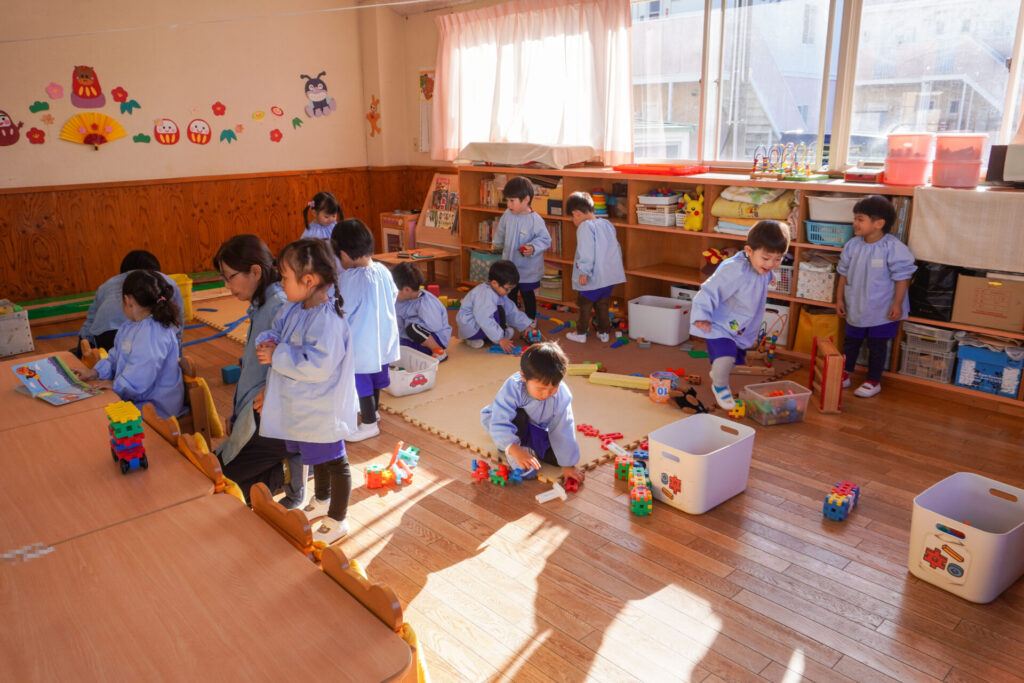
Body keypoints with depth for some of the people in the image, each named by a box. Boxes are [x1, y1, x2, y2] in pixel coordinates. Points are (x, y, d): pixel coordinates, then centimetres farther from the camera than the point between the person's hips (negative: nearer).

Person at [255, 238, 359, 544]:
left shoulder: (328, 320, -29)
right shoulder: (291, 309, 1)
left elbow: (317, 366, -34)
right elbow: (273, 330, 15)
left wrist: (277, 355, -26)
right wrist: (266, 342, -9)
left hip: (322, 412, -9)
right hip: (301, 407, 10)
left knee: (333, 462, 10)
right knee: (316, 457, 29)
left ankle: (337, 520, 28)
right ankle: (320, 502, 52)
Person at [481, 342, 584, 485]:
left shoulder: (562, 394, -27)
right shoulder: (512, 388, -36)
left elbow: (563, 430, -21)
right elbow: (500, 424, -40)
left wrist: (568, 465, -19)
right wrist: (515, 450, -54)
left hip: (538, 429, 4)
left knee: (557, 455, -15)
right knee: (518, 417, -36)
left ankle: (528, 448, 9)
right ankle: (508, 451, -13)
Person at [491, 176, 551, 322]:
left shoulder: (535, 220, -23)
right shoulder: (507, 215, -6)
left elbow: (545, 240, -16)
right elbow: (501, 232, 14)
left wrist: (533, 248, -33)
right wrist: (496, 243, 31)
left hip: (528, 270, -5)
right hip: (509, 266, 5)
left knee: (528, 295, 12)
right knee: (509, 295, 20)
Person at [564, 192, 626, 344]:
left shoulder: (585, 227, -15)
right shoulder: (607, 224, 10)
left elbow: (586, 252, -23)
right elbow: (616, 248, 18)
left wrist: (584, 271, -20)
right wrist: (619, 266, 27)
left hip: (594, 276, -7)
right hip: (611, 274, 7)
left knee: (585, 303, 9)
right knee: (602, 304, 19)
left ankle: (581, 333, 19)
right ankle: (604, 333, 25)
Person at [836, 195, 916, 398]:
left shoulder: (893, 248, -18)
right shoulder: (852, 246, -3)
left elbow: (902, 278, -14)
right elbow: (844, 274, 6)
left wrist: (897, 304, -14)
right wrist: (839, 299, 8)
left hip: (882, 311, -5)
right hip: (855, 307, 5)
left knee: (877, 346, 8)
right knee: (851, 341, 16)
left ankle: (874, 381, 23)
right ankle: (844, 375, 31)